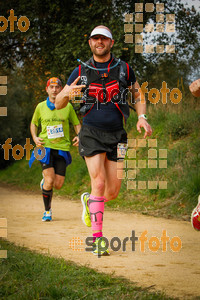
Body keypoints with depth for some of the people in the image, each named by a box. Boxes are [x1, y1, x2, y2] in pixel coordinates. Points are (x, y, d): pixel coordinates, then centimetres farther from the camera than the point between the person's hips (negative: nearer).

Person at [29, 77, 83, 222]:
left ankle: (45, 181, 36)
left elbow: (76, 123, 13)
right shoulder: (41, 107, 5)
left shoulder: (68, 106, 4)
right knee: (49, 181, -14)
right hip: (45, 146, -1)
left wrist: (79, 136, -8)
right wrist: (35, 137, 2)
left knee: (58, 184, -2)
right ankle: (47, 211, 6)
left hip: (62, 148, 1)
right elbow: (34, 123, 20)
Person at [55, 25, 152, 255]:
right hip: (92, 133, -2)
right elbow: (58, 104, 6)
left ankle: (89, 201, 36)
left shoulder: (124, 69, 6)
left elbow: (138, 95, 19)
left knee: (113, 191, 1)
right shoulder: (81, 72, 4)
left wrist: (142, 118, 1)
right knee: (99, 183, -16)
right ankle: (97, 239, -11)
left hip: (116, 135, 2)